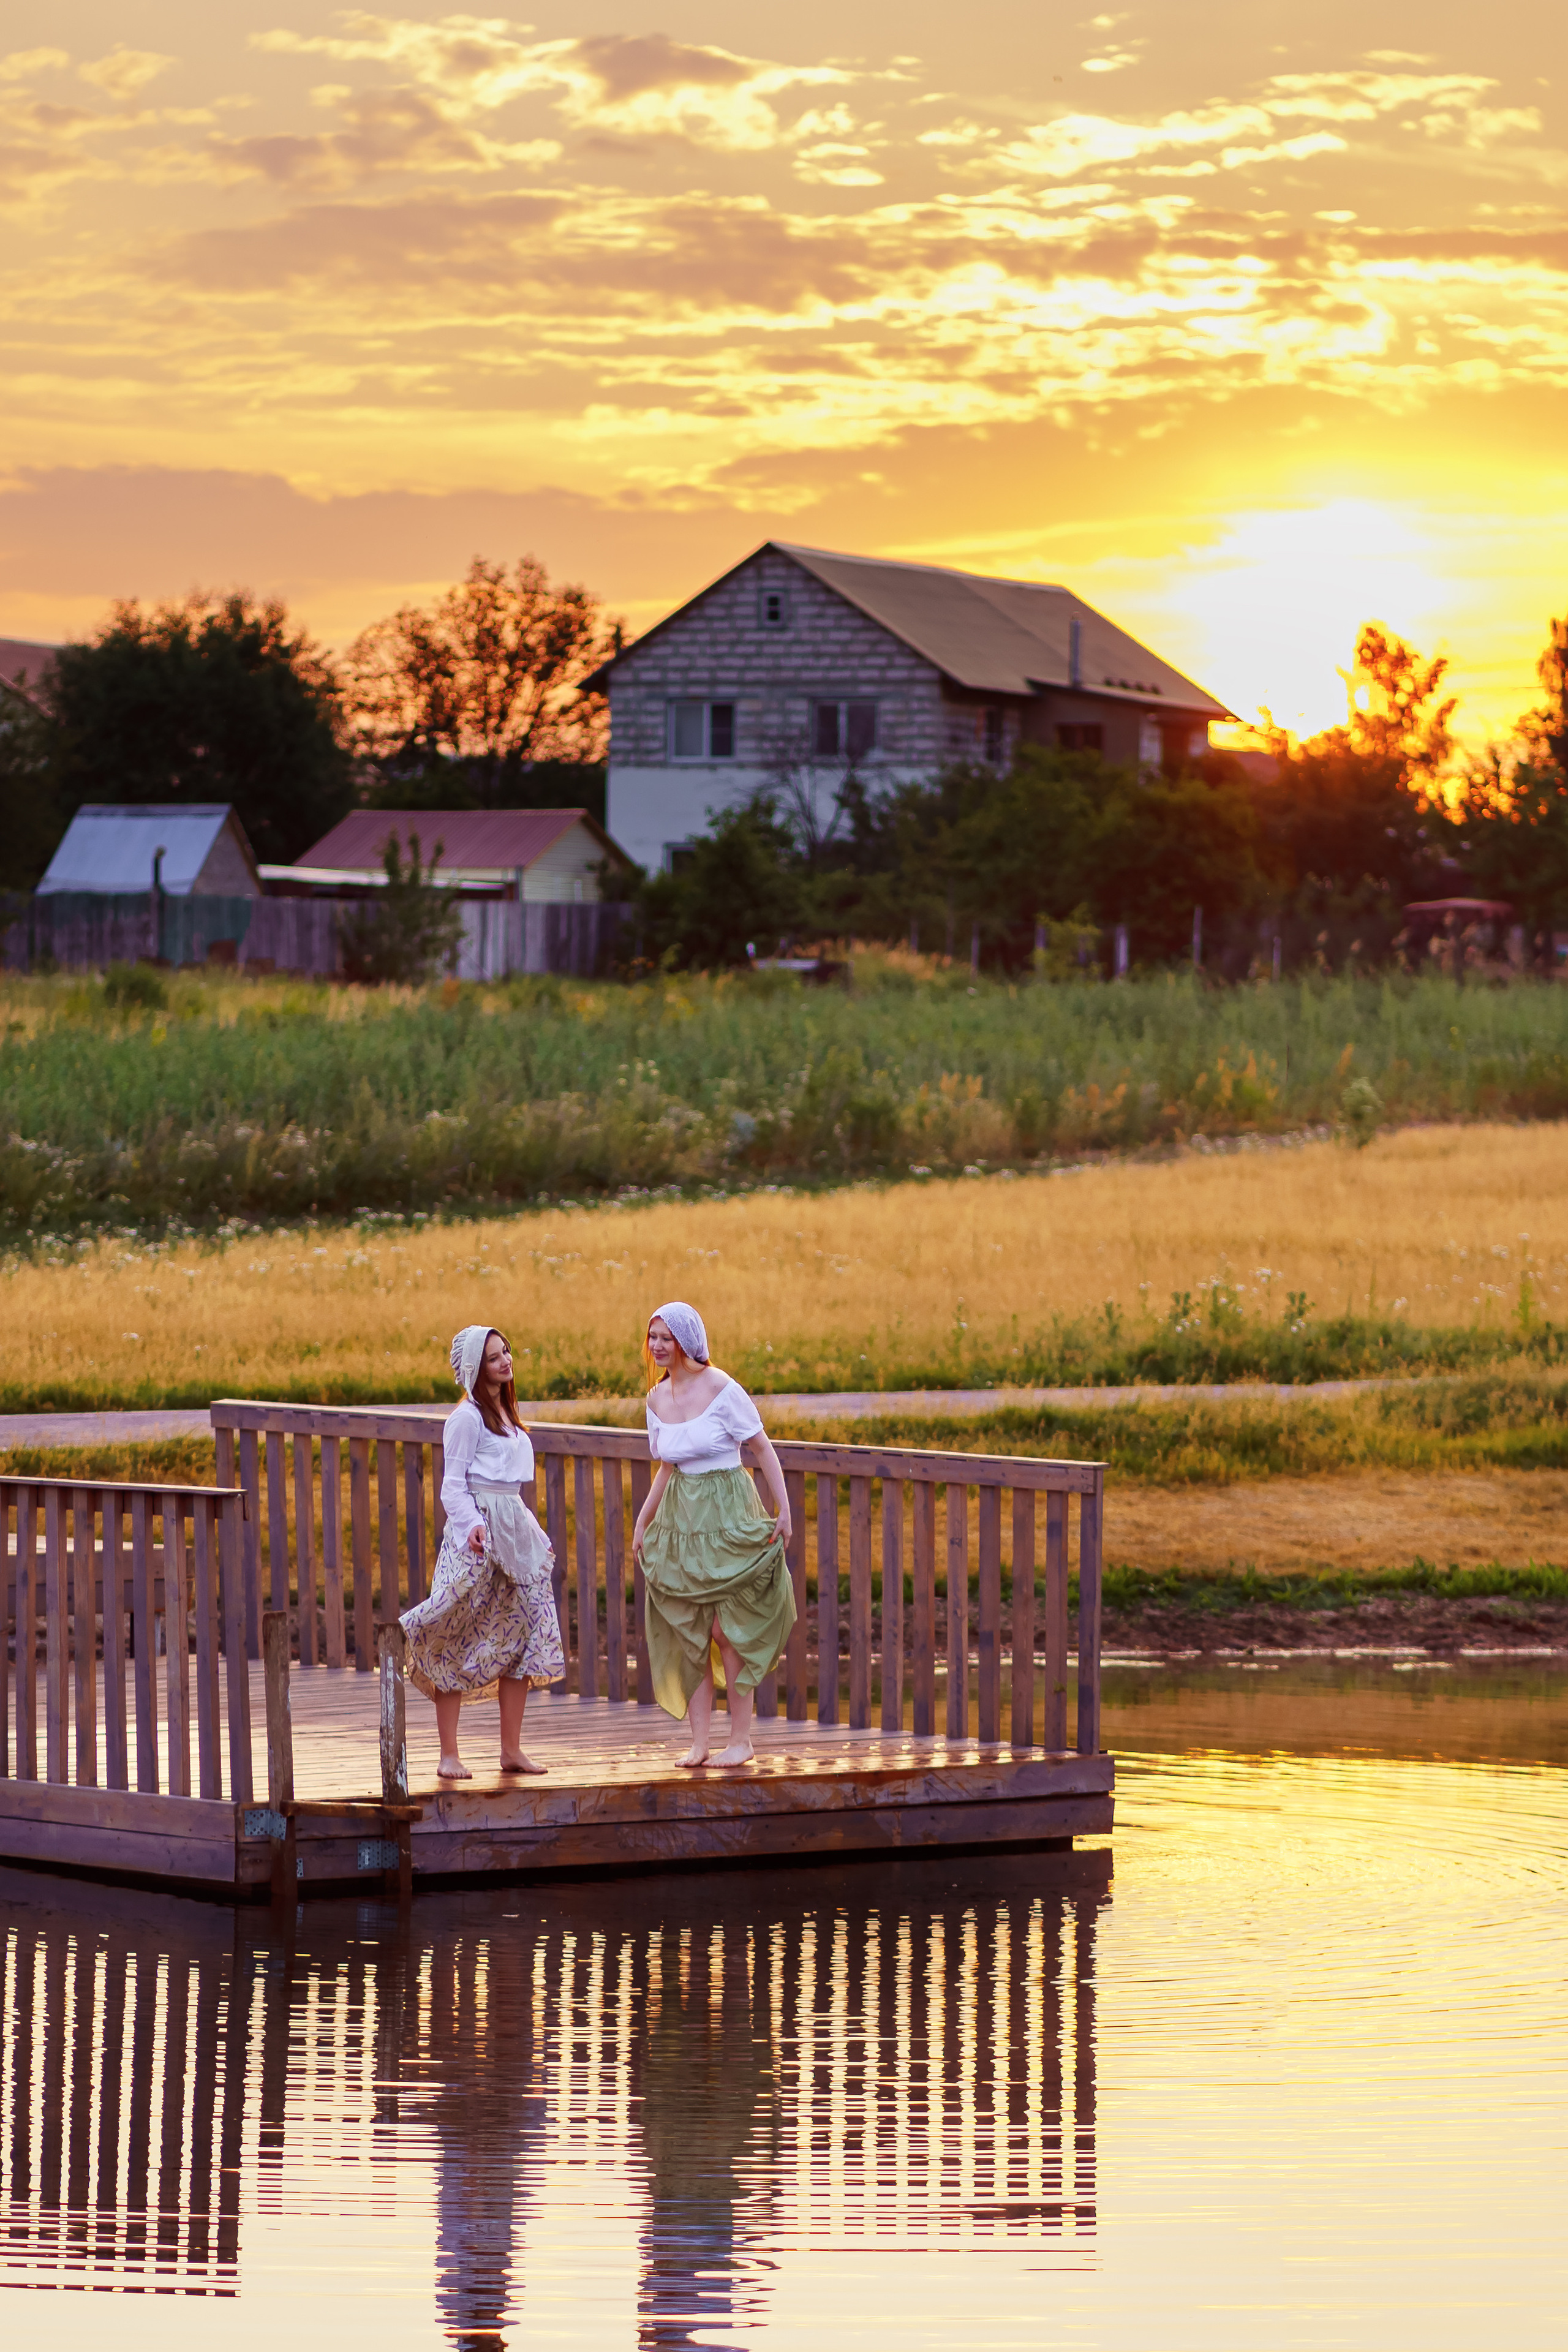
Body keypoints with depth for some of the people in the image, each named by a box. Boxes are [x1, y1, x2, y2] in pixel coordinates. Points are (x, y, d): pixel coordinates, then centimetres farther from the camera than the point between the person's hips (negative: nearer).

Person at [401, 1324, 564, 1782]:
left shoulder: (506, 1415, 17)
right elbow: (453, 1484, -11)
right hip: (478, 1533, -8)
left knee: (519, 1640, 4)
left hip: (515, 1530, 8)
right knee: (457, 1644, -6)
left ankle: (511, 1748, 9)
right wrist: (472, 1524, -27)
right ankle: (449, 1753, -6)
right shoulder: (468, 1417, -7)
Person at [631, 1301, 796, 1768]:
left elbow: (762, 1449, -6)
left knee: (729, 1631, -5)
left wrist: (785, 1510, -12)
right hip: (680, 1519, 6)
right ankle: (698, 1742, 5)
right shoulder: (657, 1399, 7)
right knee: (688, 1633, 2)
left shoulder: (720, 1389, -11)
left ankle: (741, 1739, 4)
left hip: (727, 1519, -6)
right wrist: (641, 1524, 17)